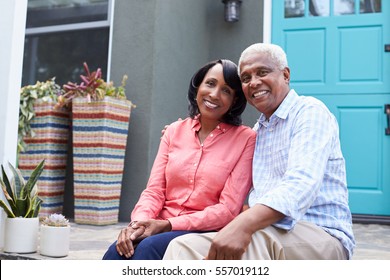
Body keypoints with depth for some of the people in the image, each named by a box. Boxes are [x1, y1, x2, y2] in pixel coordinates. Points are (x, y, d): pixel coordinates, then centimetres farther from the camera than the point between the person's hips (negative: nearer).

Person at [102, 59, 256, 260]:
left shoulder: (246, 139, -2)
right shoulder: (175, 131, 11)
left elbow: (228, 209, -7)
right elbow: (154, 190, 7)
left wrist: (168, 224, -16)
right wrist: (139, 221, -15)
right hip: (161, 228, 3)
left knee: (148, 248, -32)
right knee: (118, 251, -28)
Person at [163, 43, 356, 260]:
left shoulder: (310, 112, -6)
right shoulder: (257, 130, 19)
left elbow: (301, 183, -25)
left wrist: (246, 223, -41)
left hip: (322, 235, -6)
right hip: (267, 235, 6)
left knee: (255, 239, -39)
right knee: (183, 246, -19)